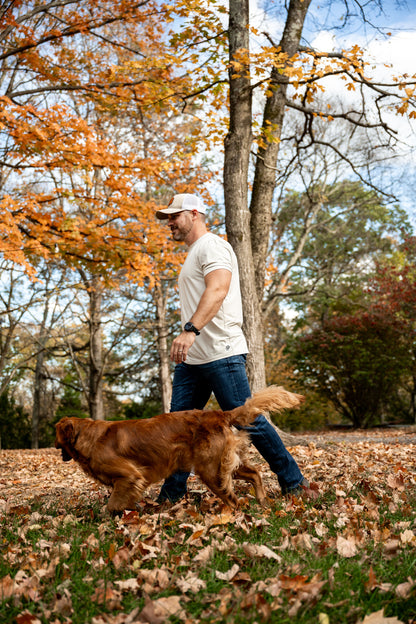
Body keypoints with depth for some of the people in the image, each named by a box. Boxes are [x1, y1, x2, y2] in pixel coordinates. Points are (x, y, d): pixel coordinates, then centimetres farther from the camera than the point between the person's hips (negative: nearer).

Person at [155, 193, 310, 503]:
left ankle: (294, 482, 10)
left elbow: (218, 289, -25)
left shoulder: (212, 245, -7)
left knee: (247, 421, -4)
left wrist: (190, 330, -36)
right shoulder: (193, 253, 25)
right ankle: (171, 495, 14)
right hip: (191, 359, 10)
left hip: (221, 354, -9)